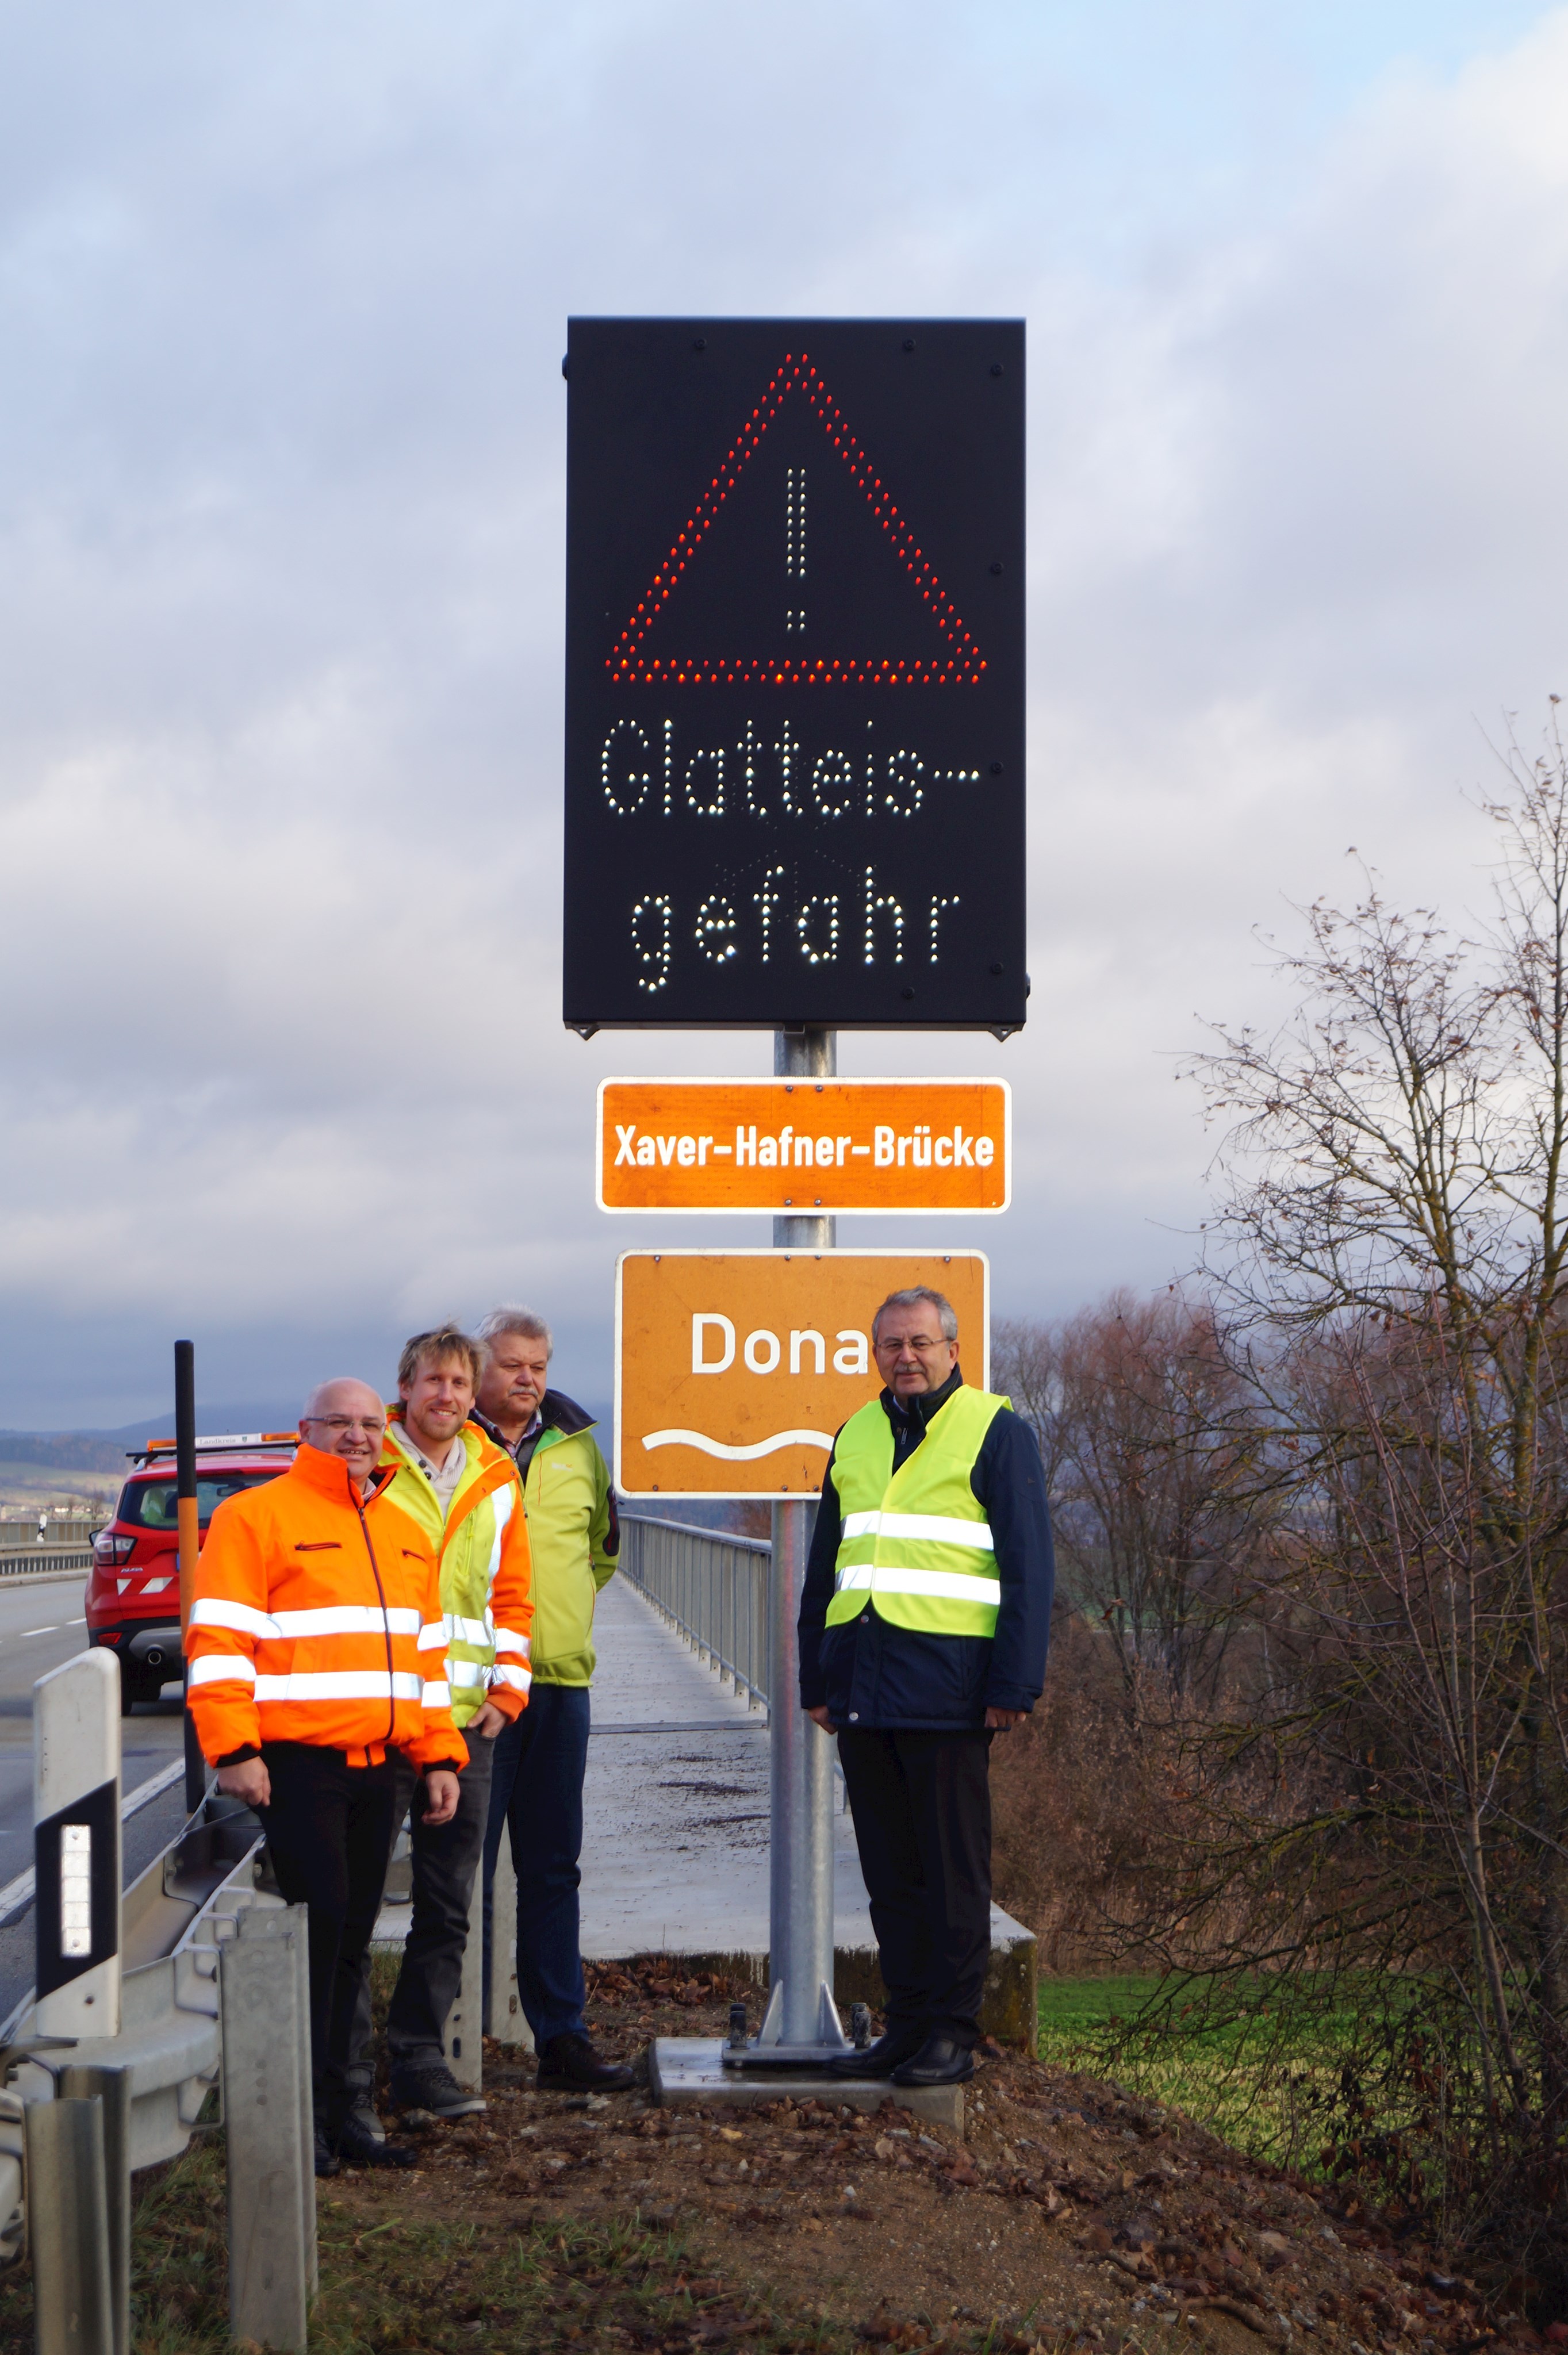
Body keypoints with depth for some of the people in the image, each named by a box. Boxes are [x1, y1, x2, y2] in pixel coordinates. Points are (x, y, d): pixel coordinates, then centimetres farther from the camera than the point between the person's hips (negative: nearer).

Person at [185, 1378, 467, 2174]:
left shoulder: (405, 1535, 19)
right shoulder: (255, 1518, -4)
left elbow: (425, 1653, 24)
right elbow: (218, 1643, -9)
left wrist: (439, 1757, 17)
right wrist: (234, 1749, -16)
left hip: (377, 1766, 7)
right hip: (297, 1763, -7)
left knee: (352, 1939, 9)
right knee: (319, 1923, -9)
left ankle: (337, 2111, 15)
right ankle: (307, 2113, -2)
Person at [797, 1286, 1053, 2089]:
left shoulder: (995, 1432, -1)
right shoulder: (856, 1437, 16)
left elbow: (1028, 1565, -5)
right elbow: (824, 1566, 22)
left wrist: (1013, 1684, -11)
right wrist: (816, 1680, 16)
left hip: (946, 1684, -6)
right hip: (864, 1684, 6)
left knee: (952, 1868, 0)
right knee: (888, 1869, 10)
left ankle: (952, 2034, 5)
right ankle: (906, 2023, 17)